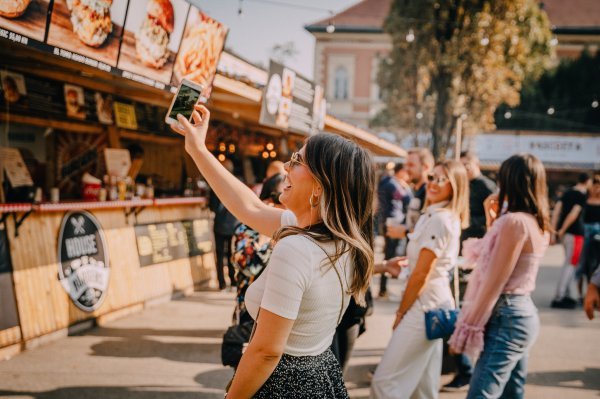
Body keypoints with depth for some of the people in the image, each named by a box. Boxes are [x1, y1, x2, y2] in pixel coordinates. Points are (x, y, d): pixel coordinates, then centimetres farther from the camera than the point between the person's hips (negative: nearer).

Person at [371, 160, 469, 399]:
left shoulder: (439, 220, -18)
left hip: (425, 304, -10)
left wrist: (401, 312, -7)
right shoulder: (437, 215, 14)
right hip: (434, 301, 10)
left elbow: (421, 274, -17)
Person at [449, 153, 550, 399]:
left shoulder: (515, 221, -17)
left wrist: (467, 328, -13)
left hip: (506, 318, -10)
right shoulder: (538, 224, 11)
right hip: (523, 314, 10)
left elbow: (494, 282, -17)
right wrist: (494, 220, 18)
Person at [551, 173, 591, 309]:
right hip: (575, 233, -8)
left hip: (565, 233, 8)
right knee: (571, 264, -4)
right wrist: (562, 230, -11)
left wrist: (554, 232, 6)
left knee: (570, 263, 19)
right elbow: (573, 214, -18)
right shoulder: (583, 196, -8)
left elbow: (556, 212, 7)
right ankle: (558, 298, -7)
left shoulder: (567, 193, 13)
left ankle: (565, 295, 21)